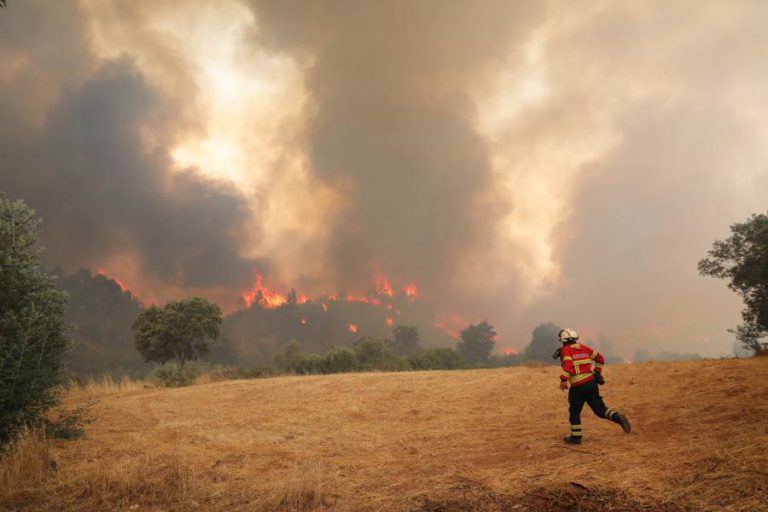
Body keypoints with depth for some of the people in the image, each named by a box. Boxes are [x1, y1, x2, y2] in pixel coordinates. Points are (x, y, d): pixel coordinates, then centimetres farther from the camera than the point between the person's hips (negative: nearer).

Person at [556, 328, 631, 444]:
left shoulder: (566, 350, -5)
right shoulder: (583, 348, 15)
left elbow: (568, 365, -23)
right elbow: (600, 358, 21)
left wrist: (563, 380, -24)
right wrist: (597, 372, 28)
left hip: (578, 386, -5)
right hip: (591, 382, 5)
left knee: (574, 412, 11)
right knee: (600, 409, 7)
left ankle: (576, 437, 16)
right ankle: (617, 417, -18)